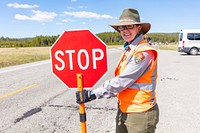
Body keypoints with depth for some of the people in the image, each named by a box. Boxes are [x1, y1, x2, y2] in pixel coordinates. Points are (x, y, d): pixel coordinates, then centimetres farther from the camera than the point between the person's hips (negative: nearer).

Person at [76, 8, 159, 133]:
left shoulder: (144, 52, -19)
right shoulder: (128, 50, 7)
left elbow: (122, 81, -23)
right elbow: (120, 80, 7)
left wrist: (92, 94, -18)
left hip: (140, 113, -7)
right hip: (123, 109, 7)